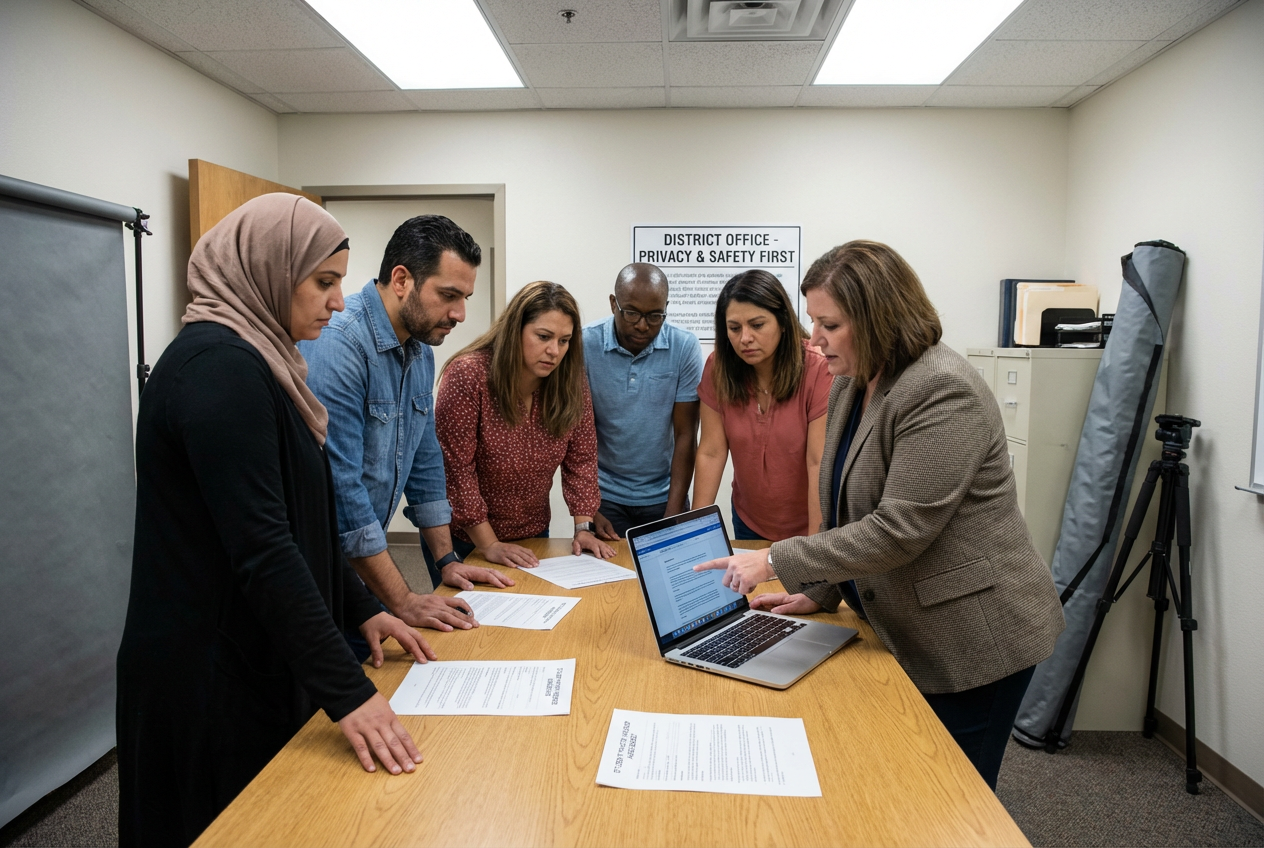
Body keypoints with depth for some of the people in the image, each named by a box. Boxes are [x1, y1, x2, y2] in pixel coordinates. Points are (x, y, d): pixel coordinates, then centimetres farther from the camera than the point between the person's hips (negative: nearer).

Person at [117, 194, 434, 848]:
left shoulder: (252, 361, 10)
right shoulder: (218, 366, -21)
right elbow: (262, 548, -27)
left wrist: (361, 610, 10)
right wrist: (348, 692, -26)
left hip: (254, 657, 9)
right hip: (210, 673, -9)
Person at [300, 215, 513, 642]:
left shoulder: (421, 350, 5)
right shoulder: (335, 345, -24)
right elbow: (339, 485, -27)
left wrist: (446, 560, 10)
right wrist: (402, 601, -23)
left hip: (365, 560, 8)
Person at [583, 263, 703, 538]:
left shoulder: (685, 347, -11)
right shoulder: (585, 345, -13)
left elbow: (685, 435, -8)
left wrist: (673, 514, -13)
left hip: (663, 495, 1)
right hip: (606, 496, -1)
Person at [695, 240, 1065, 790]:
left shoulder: (943, 392, -24)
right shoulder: (850, 385, 5)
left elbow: (898, 529, -27)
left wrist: (776, 562, -23)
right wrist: (818, 593, 6)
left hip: (973, 640, -8)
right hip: (905, 634, 8)